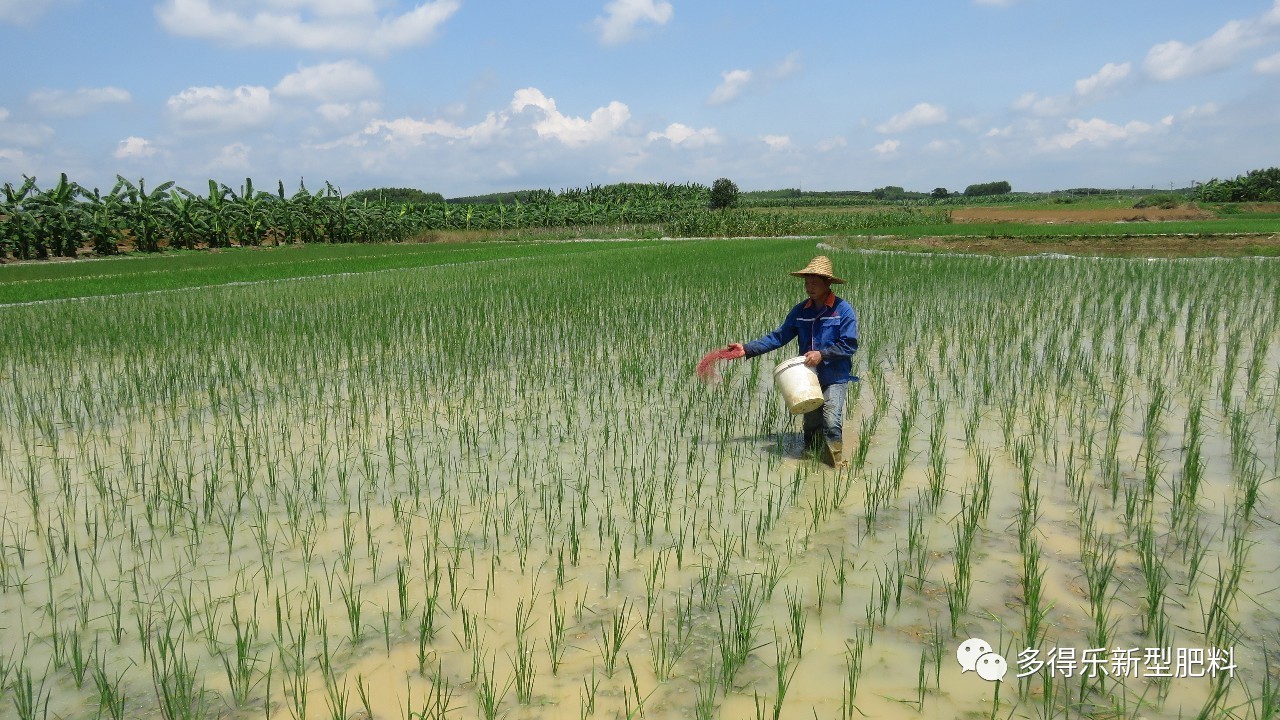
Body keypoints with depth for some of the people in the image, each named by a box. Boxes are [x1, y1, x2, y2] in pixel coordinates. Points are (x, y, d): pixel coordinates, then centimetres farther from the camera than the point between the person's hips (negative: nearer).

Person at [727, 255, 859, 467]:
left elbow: (849, 345, -12)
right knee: (810, 425, 12)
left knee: (831, 422, -19)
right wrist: (747, 349, -5)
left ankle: (837, 466, -5)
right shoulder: (800, 311, 4)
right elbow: (779, 336, 4)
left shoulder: (843, 310, -10)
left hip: (835, 379, -5)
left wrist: (822, 354, -22)